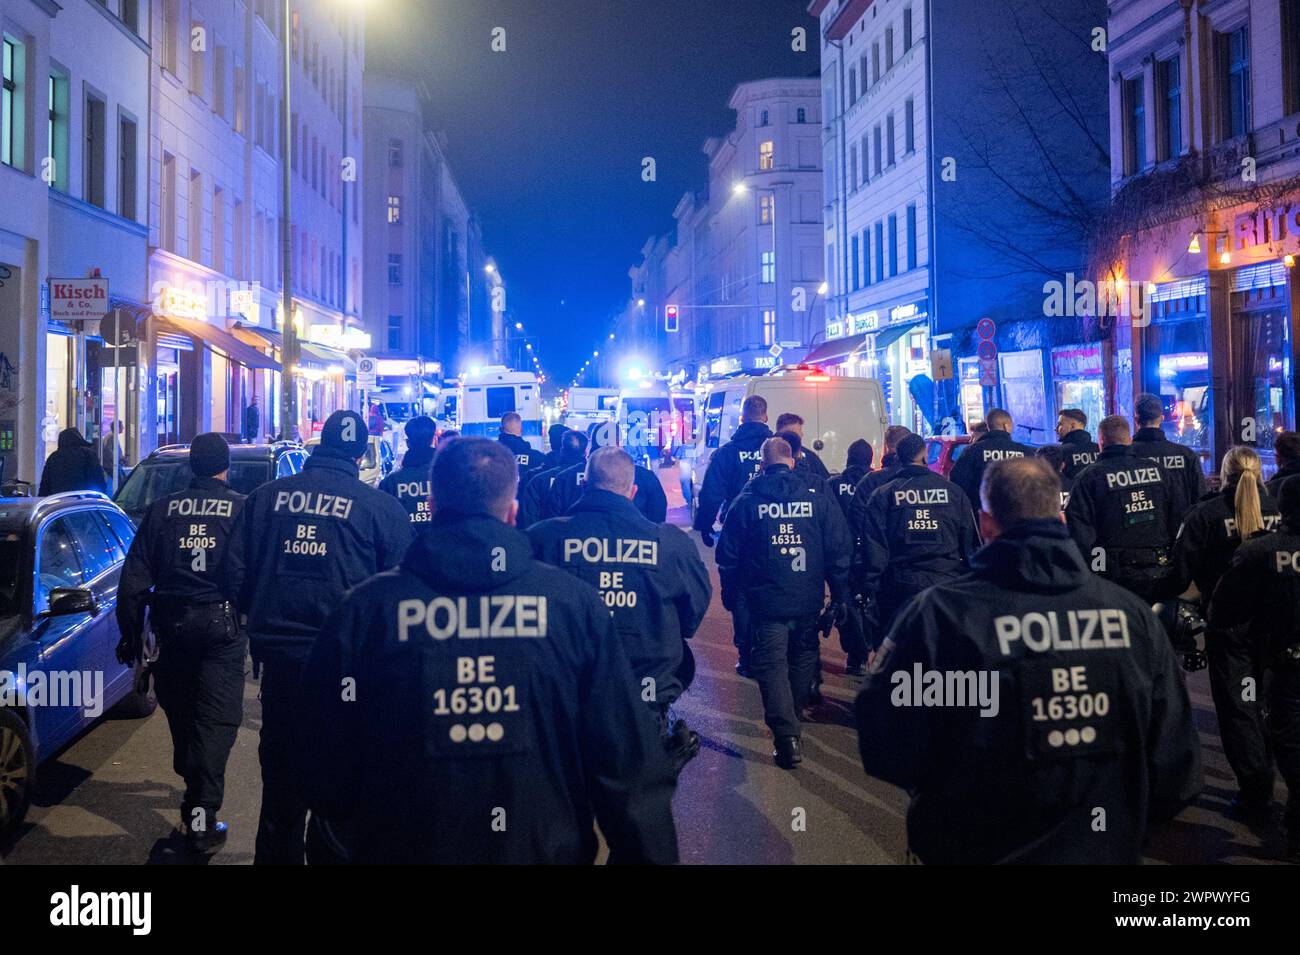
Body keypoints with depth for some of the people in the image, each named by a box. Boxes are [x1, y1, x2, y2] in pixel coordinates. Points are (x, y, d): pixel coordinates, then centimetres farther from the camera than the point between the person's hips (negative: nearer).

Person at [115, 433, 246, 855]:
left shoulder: (162, 509, 4)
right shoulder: (243, 508, -4)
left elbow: (134, 578, 5)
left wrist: (130, 633, 12)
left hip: (172, 624, 3)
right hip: (223, 623, -3)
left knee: (179, 709, 19)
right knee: (215, 718, -2)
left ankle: (193, 795, 35)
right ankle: (202, 819, -6)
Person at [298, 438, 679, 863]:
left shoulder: (365, 608, -10)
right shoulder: (576, 603, -10)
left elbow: (325, 767, -3)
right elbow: (628, 764, -9)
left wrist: (357, 835, 16)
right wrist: (649, 854, 2)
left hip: (402, 848, 0)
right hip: (545, 850, 1)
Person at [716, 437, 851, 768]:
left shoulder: (746, 500, -4)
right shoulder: (818, 495, -1)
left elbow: (728, 554, 2)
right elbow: (839, 548, -1)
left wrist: (729, 589, 16)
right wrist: (840, 594, 4)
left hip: (766, 599, -2)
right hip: (809, 599, 2)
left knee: (771, 662, 1)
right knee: (803, 656, 21)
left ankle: (787, 735, -10)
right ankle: (793, 717, 37)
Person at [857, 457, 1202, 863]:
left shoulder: (937, 613, -19)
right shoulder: (1134, 614, -9)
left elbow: (885, 751, -14)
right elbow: (1176, 762, -3)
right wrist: (1125, 820, 15)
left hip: (979, 850, -3)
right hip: (1108, 851, 3)